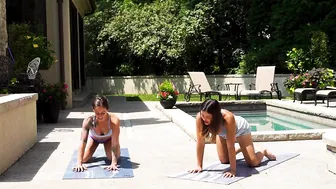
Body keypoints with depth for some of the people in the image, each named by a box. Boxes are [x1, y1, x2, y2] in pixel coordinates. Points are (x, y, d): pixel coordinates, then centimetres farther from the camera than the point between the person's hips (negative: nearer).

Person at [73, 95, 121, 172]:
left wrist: (114, 163, -44)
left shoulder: (114, 120, -43)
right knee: (84, 159, -11)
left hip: (108, 138, 0)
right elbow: (82, 141, -40)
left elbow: (115, 143, -40)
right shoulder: (88, 121, -39)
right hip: (93, 138, 0)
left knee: (113, 158, -16)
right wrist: (79, 163, -46)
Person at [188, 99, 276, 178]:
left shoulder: (227, 118, -46)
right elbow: (200, 143, -28)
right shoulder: (200, 117, -36)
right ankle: (239, 149, 38)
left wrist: (233, 170, -38)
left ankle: (264, 152, 26)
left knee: (253, 163, -7)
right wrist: (199, 165, -26)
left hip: (240, 128, -4)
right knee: (224, 161, 9)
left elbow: (230, 146, -40)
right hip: (222, 132, 4)